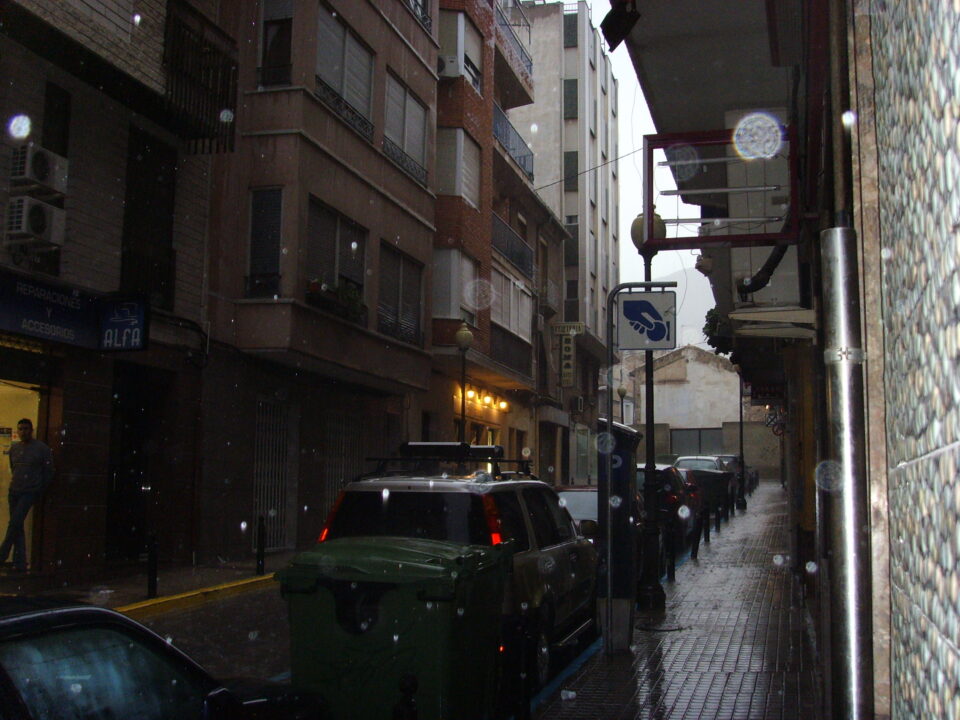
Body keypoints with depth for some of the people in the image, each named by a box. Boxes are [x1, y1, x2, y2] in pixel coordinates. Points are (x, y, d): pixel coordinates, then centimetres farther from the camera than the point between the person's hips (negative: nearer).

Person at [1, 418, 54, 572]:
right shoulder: (14, 448, 9)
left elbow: (48, 472, -3)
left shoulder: (42, 449, -7)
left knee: (15, 523, -15)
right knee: (17, 526, 5)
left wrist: (40, 490, 1)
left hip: (30, 492, -6)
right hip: (14, 491, 6)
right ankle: (20, 563, 9)